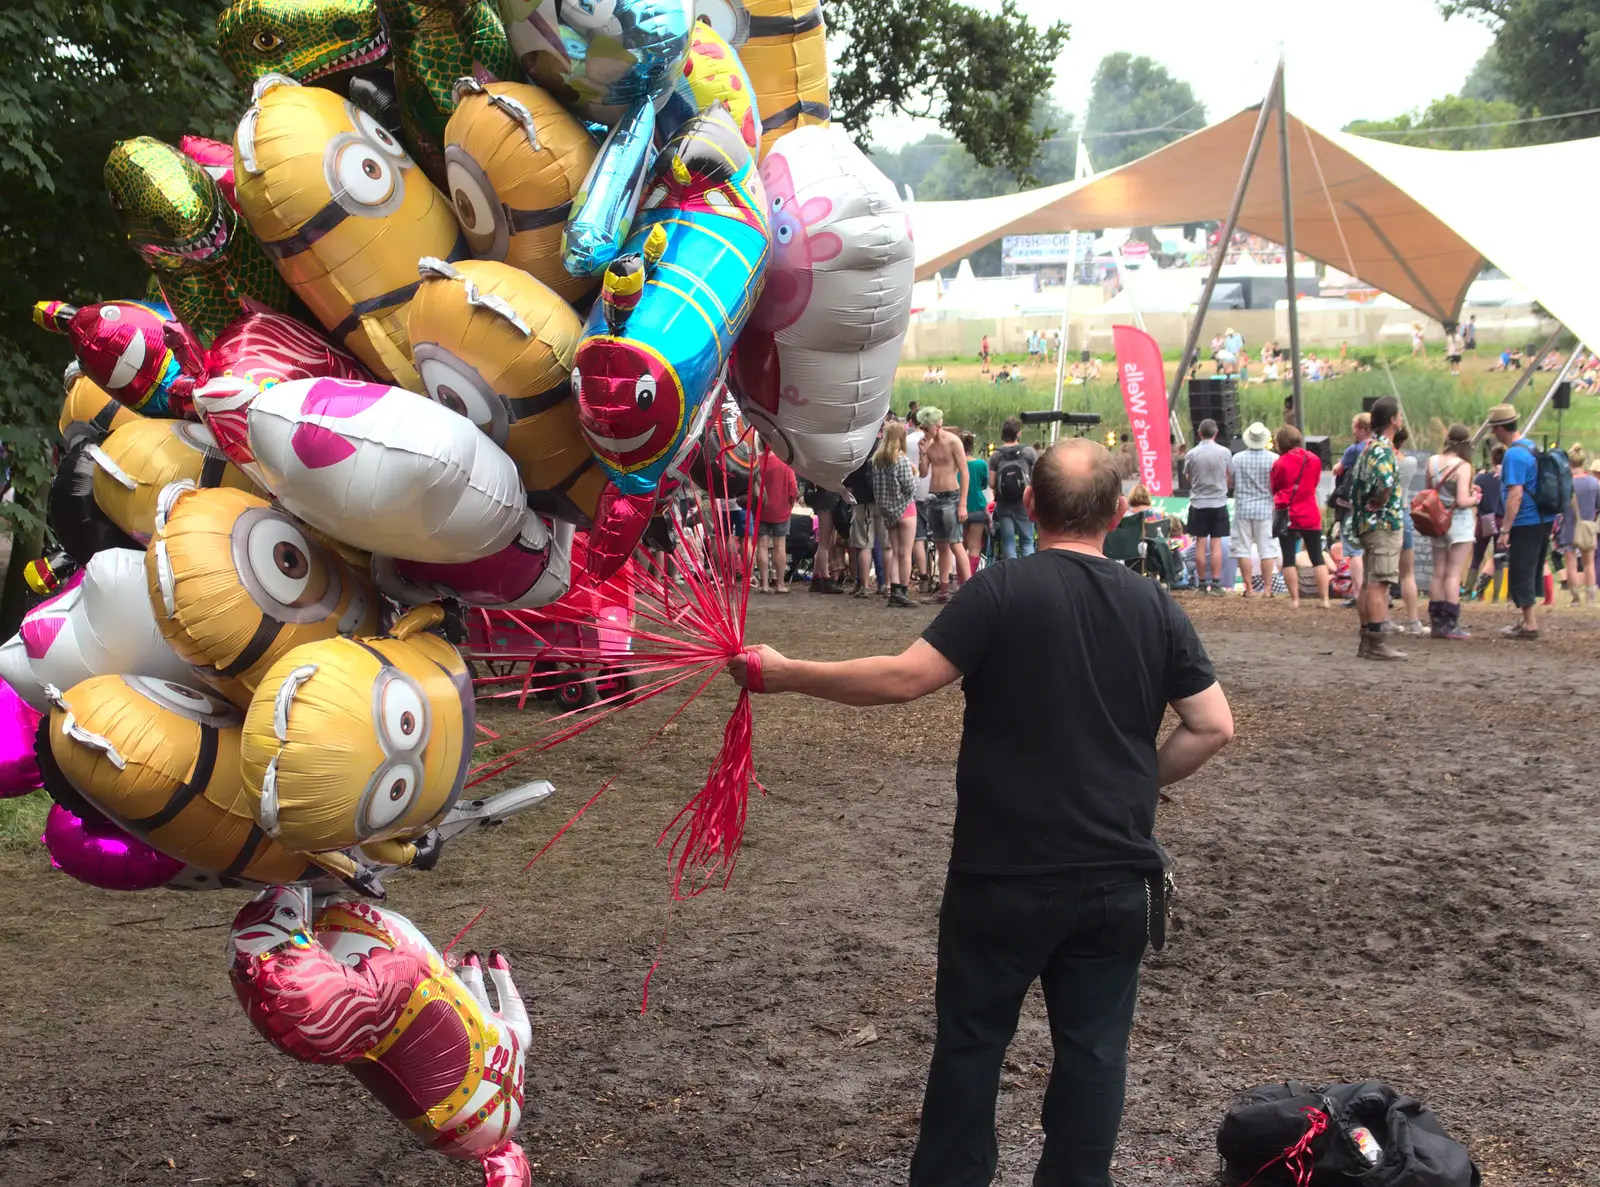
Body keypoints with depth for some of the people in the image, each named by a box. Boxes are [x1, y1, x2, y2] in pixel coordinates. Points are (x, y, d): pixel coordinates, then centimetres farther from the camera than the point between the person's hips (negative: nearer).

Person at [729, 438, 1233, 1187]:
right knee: (1093, 1048, 11)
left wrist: (785, 674, -10)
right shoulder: (1155, 607, 1)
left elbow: (904, 678, -18)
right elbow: (1214, 727, 1)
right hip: (1116, 873, 3)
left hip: (1006, 871, -3)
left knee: (971, 1042, 10)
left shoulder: (1004, 591, -12)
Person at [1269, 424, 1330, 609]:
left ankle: (1295, 599, 0)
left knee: (1289, 559, 3)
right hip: (1311, 516, 3)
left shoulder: (1280, 463, -11)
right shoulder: (1314, 460, 2)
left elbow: (1272, 488, 0)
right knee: (1317, 558, 8)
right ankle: (1325, 599, 3)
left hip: (1287, 516, -3)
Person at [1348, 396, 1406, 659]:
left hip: (1367, 523, 10)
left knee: (1369, 583, 12)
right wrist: (1379, 502, -14)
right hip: (1384, 523, -10)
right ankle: (1376, 643, -11)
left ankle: (1366, 642, 16)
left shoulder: (1369, 447, 15)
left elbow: (1358, 485, 22)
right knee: (1379, 584, -10)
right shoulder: (1383, 450, -16)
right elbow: (1385, 484, -32)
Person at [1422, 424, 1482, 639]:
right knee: (1454, 574, -2)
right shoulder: (1463, 466, -16)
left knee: (1438, 573, 12)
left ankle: (1437, 623, 15)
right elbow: (1463, 501, -22)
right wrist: (1476, 498, 0)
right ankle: (1451, 625, -1)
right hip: (1459, 522, -6)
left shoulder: (1432, 462, 1)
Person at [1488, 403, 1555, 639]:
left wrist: (1505, 530, -23)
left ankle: (1530, 625, -2)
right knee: (1533, 572, 17)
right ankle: (1530, 619, 26)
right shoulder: (1532, 447, 11)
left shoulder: (1514, 455, -19)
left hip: (1526, 523, -10)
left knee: (1521, 575, -3)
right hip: (1543, 521, 10)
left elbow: (1515, 495, -24)